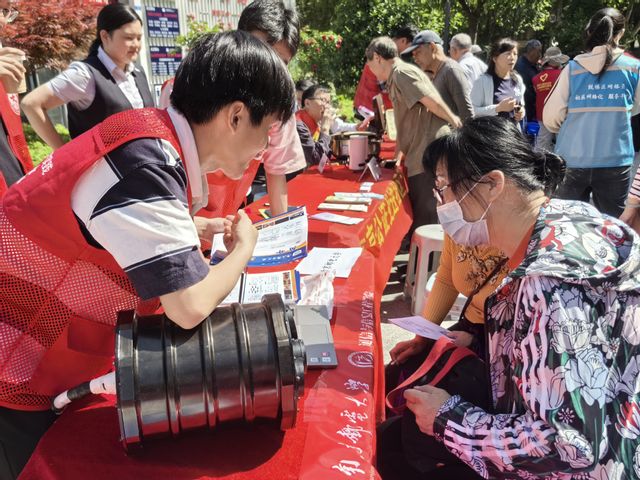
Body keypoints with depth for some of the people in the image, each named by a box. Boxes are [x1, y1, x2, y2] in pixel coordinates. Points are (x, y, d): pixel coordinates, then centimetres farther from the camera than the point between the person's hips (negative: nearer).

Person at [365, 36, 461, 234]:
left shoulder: (401, 73, -11)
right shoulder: (397, 77, 19)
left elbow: (434, 102, -16)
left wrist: (453, 121, 0)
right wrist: (398, 155, 23)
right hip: (422, 156, 10)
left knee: (425, 221, -4)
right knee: (421, 216, 16)